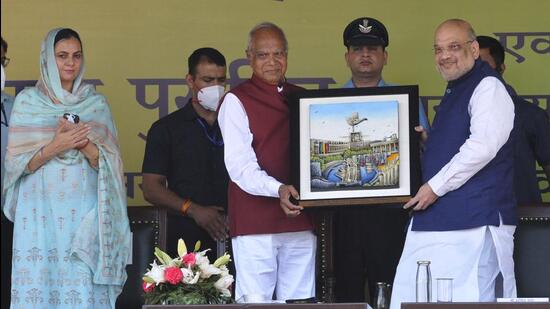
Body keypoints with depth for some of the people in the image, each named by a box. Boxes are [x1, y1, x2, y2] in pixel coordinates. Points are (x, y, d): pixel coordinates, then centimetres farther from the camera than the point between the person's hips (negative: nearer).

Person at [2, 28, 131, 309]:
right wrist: (54, 147, -12)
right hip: (40, 213, -1)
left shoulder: (96, 104, 11)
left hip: (84, 217, 1)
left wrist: (84, 143, -12)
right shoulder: (27, 101, 8)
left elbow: (109, 165, 6)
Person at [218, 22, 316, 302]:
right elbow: (239, 165, -10)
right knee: (255, 302, -7)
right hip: (255, 223, -5)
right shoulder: (236, 101, 0)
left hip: (300, 218, 5)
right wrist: (278, 189, -26)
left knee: (300, 302, 4)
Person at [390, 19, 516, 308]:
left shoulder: (487, 87, -8)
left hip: (475, 218, -10)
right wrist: (425, 144, 17)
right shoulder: (453, 92, 23)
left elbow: (482, 146, -20)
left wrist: (435, 186, -14)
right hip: (439, 218, 10)